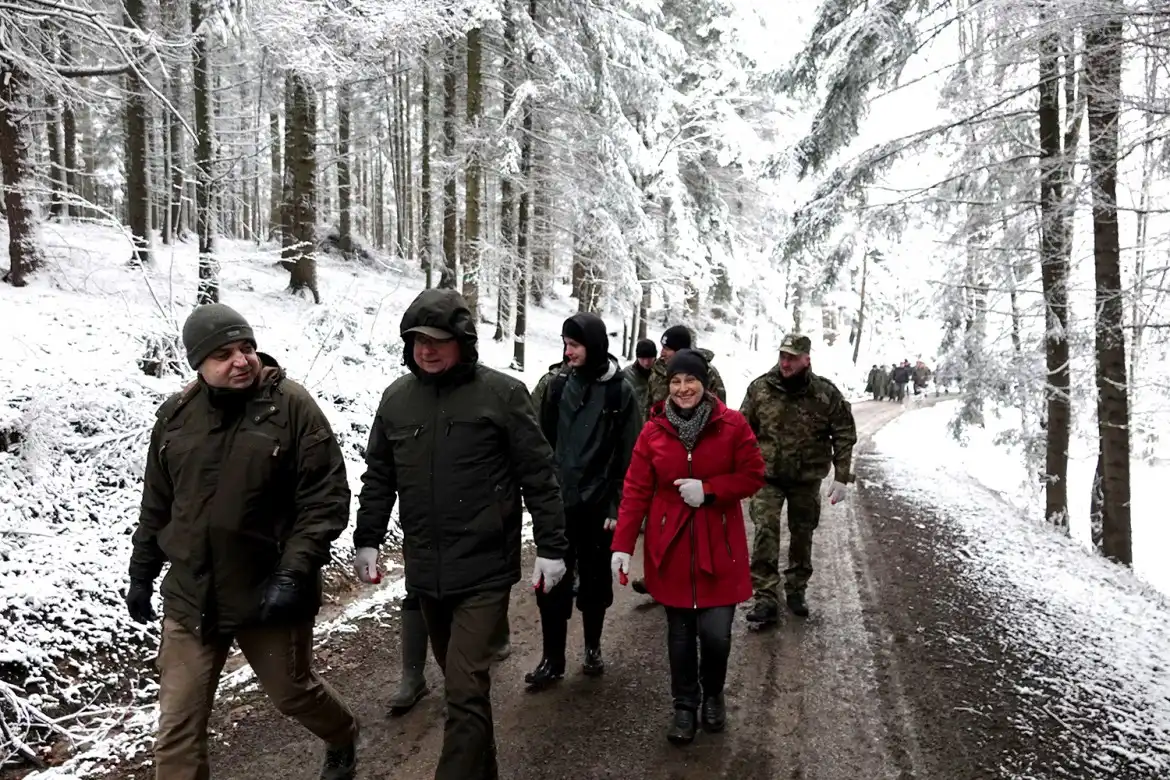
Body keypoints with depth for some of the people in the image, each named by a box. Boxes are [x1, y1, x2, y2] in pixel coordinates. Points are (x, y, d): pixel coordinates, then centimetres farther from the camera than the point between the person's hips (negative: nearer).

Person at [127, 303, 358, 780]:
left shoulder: (291, 406, -13)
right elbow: (157, 505, 13)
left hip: (268, 593, -3)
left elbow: (327, 500, -15)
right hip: (190, 596, 3)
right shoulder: (176, 414, 1)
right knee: (178, 723, 8)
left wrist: (294, 574, -21)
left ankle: (342, 740, 50)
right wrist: (142, 574, 17)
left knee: (293, 693, 18)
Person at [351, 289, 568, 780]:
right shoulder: (396, 398, 4)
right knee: (460, 680, 21)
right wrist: (367, 539, 14)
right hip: (424, 570, 5)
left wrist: (551, 546, -7)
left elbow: (538, 476, -7)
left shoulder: (501, 393, -10)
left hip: (485, 570, -5)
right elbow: (379, 477, 14)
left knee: (466, 690, -7)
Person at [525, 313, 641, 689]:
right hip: (559, 503, 2)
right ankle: (552, 659, 16)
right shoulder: (557, 386, 2)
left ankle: (593, 647, 32)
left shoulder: (620, 392, -6)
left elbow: (630, 456, -6)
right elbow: (542, 442, 7)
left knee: (596, 581, 13)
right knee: (552, 583, 4)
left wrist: (618, 506, -10)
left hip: (599, 505, -2)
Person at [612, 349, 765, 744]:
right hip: (671, 546, 1)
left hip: (719, 547, -1)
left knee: (716, 633, -1)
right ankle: (685, 705, 31)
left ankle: (713, 695, 29)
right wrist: (622, 545, -9)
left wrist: (708, 490, -17)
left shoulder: (733, 425, -5)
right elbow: (636, 491, -3)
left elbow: (753, 476, -3)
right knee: (680, 631, 11)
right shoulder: (653, 431, -2)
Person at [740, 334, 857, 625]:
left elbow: (845, 436, -2)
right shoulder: (759, 388, -6)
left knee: (802, 535, 13)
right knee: (765, 531, -12)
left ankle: (796, 591, 32)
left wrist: (841, 478, -6)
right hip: (767, 475, 0)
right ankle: (766, 599, -7)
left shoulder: (826, 393, -8)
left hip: (807, 478, 1)